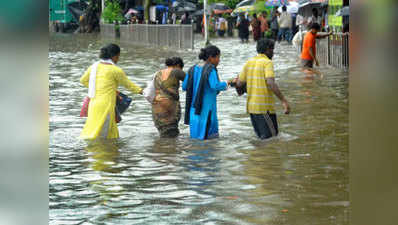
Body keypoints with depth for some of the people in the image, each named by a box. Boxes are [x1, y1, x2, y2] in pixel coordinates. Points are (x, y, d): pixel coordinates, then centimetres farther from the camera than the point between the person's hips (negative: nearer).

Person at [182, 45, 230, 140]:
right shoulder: (210, 70, -13)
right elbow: (215, 86, -26)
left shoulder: (193, 69, 6)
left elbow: (185, 87, 9)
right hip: (206, 110, -7)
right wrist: (225, 84, -6)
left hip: (194, 108, 7)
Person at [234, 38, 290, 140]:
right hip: (264, 107, -7)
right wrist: (283, 101, -25)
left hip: (251, 106, 7)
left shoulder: (249, 62, 9)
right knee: (270, 137, -4)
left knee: (261, 137, 16)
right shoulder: (267, 63, -11)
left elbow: (239, 83, 8)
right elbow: (271, 83, -24)